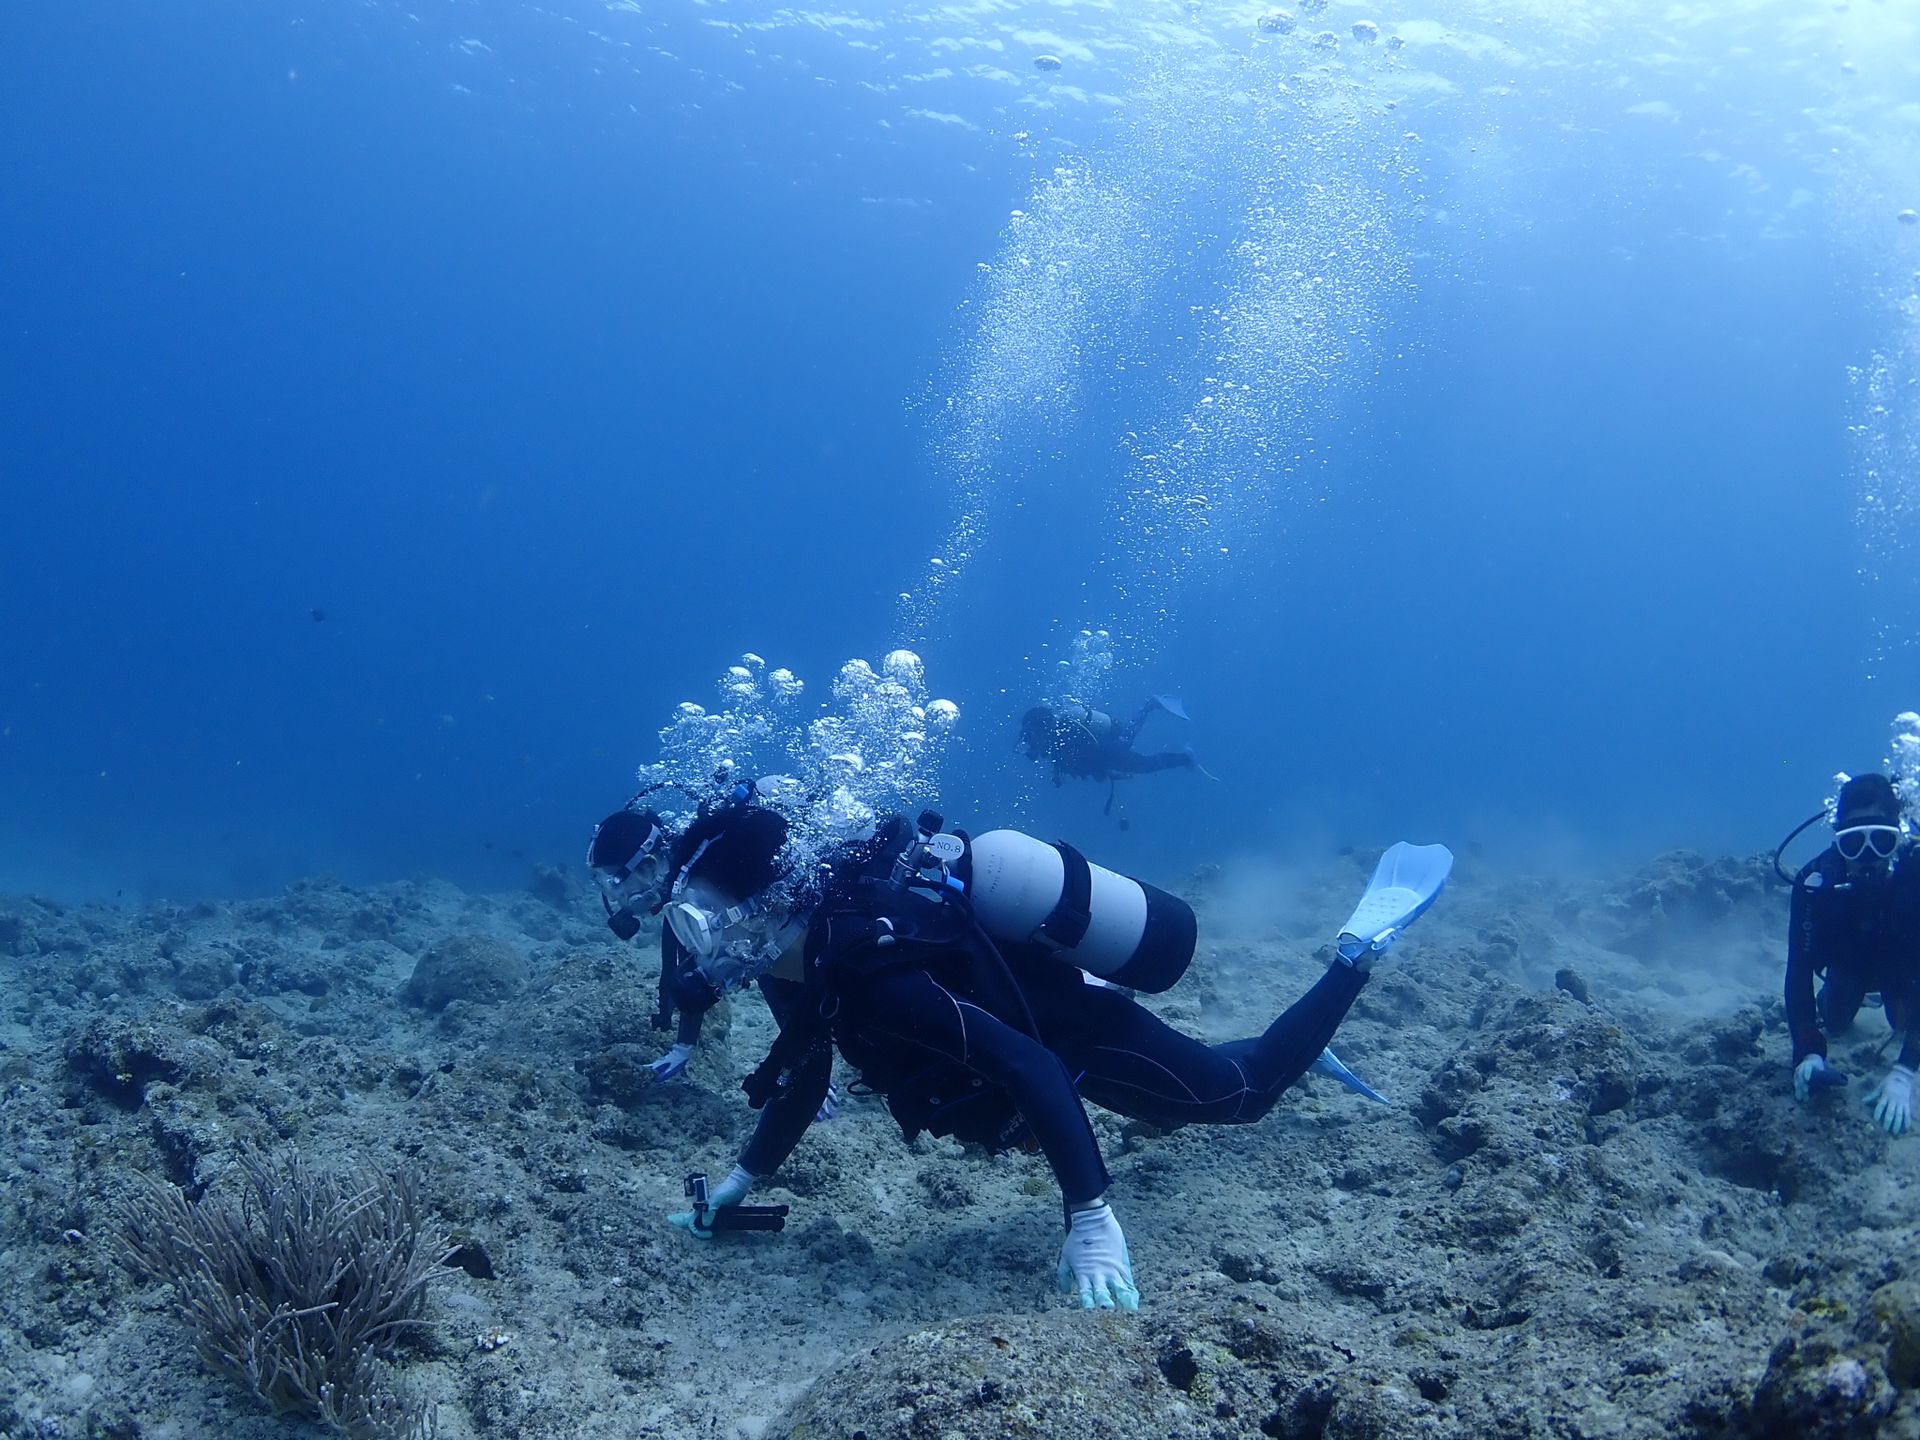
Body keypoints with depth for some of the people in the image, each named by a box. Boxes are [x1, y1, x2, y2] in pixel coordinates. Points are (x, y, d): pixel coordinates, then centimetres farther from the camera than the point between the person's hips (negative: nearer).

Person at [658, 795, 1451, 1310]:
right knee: (1181, 1102, 32)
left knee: (1245, 1091, 16)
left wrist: (1091, 1222, -48)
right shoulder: (826, 906, -12)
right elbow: (804, 1067, 3)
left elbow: (1030, 1068, -45)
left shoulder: (868, 973, -39)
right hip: (1051, 998, 8)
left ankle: (1360, 947, 27)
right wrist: (740, 1181, 4)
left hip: (1085, 1036, -8)